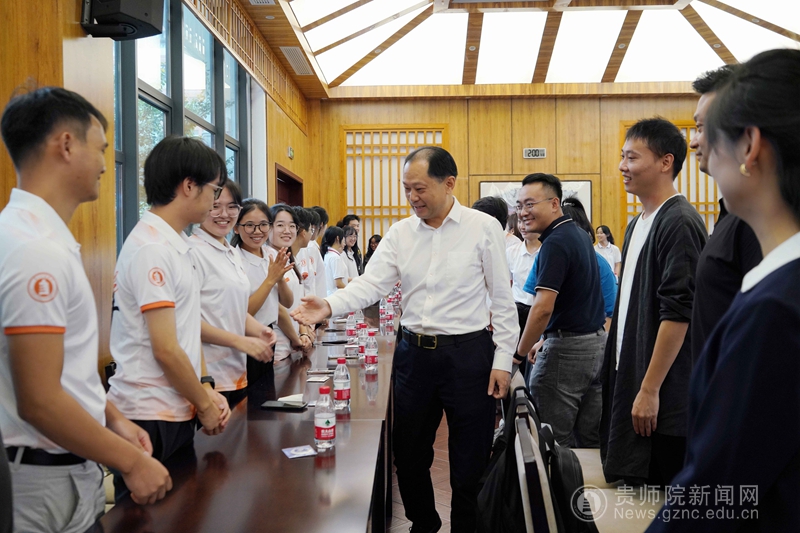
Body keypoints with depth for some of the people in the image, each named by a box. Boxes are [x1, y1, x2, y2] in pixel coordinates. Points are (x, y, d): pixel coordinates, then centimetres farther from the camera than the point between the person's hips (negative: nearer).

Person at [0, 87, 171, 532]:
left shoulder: (39, 236, 8)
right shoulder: (36, 249, -23)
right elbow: (39, 401, -25)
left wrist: (113, 418, 13)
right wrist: (131, 461, -16)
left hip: (72, 471, 9)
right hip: (49, 482, -9)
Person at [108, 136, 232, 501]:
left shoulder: (174, 244, 11)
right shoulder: (152, 248, -19)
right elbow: (165, 349, -21)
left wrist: (205, 388, 4)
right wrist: (205, 404, -9)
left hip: (175, 413, 9)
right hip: (151, 418, -9)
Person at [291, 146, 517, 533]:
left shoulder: (484, 228, -6)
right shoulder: (400, 233, 4)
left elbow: (502, 300, -4)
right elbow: (371, 283, -5)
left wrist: (503, 359, -7)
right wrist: (330, 305, -23)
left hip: (467, 353, -4)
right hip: (414, 352, 4)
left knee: (470, 461, 7)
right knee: (409, 454, 17)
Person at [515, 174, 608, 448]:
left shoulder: (555, 243, -18)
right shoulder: (579, 234, 12)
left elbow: (543, 308, -24)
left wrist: (518, 354, -14)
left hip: (568, 348, -10)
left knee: (554, 441, 1)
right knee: (589, 439, 14)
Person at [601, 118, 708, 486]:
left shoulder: (679, 223, -15)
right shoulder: (637, 224, 14)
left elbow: (677, 313, -21)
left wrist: (650, 390, -20)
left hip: (665, 398, -9)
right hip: (629, 382, 9)